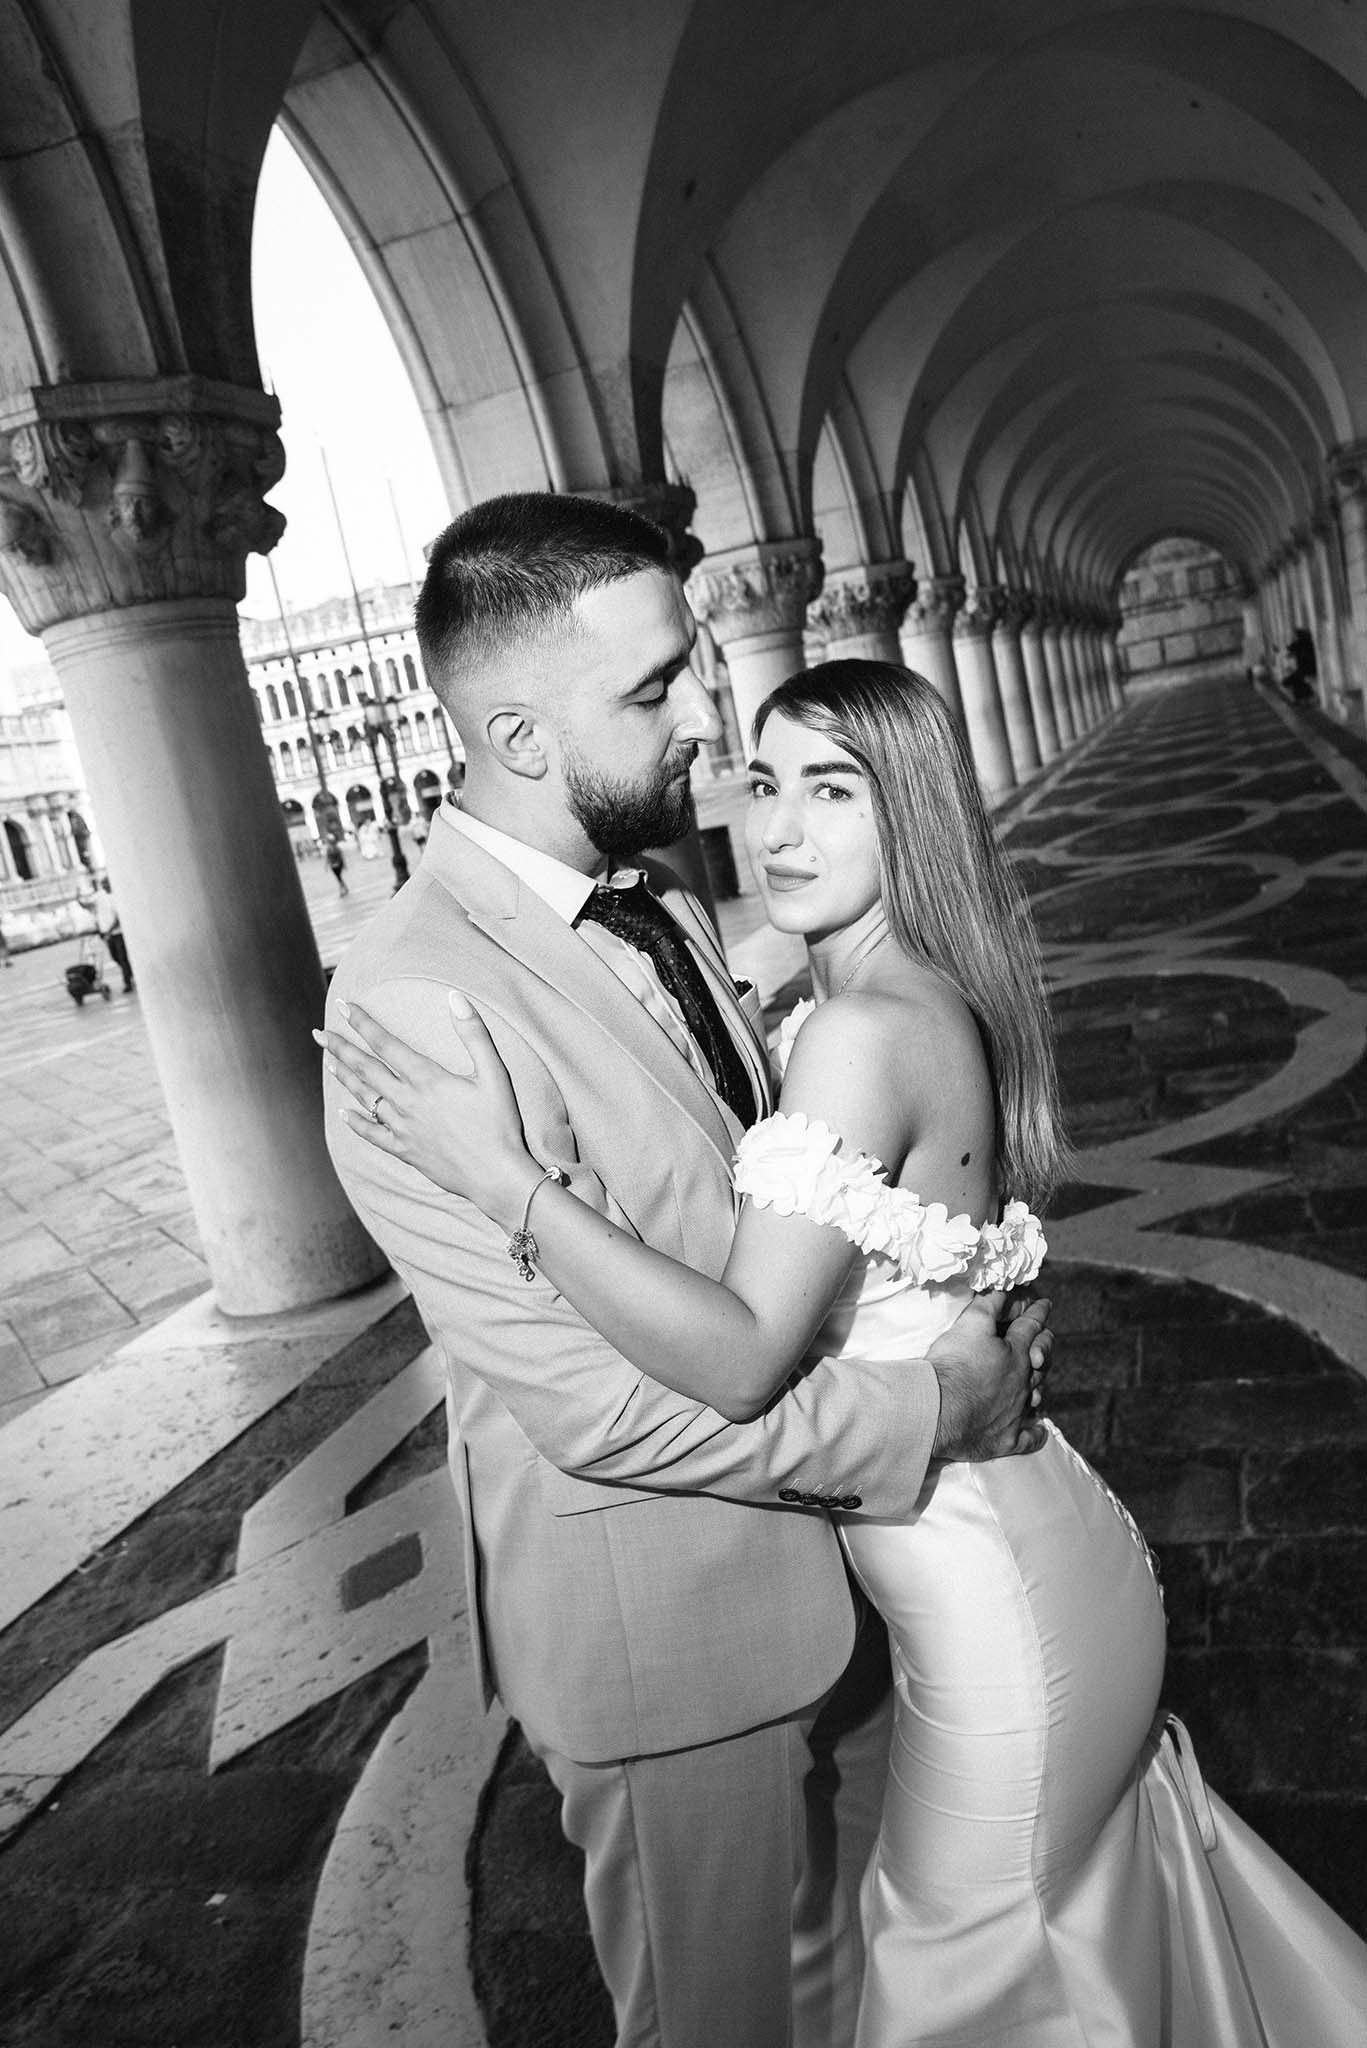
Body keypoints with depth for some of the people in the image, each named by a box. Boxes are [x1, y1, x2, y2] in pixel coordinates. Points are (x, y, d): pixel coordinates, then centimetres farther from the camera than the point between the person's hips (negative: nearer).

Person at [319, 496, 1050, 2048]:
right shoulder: (415, 1003, -27)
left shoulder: (663, 908, 1)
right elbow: (590, 1400, -27)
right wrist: (927, 1411, -19)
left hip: (820, 1548, 7)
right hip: (664, 1626, -7)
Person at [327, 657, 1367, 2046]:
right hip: (1042, 1561, 9)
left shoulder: (862, 1032, -27)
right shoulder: (938, 999, 1)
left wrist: (501, 1177, -33)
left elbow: (742, 1360, -31)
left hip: (998, 1609, -9)